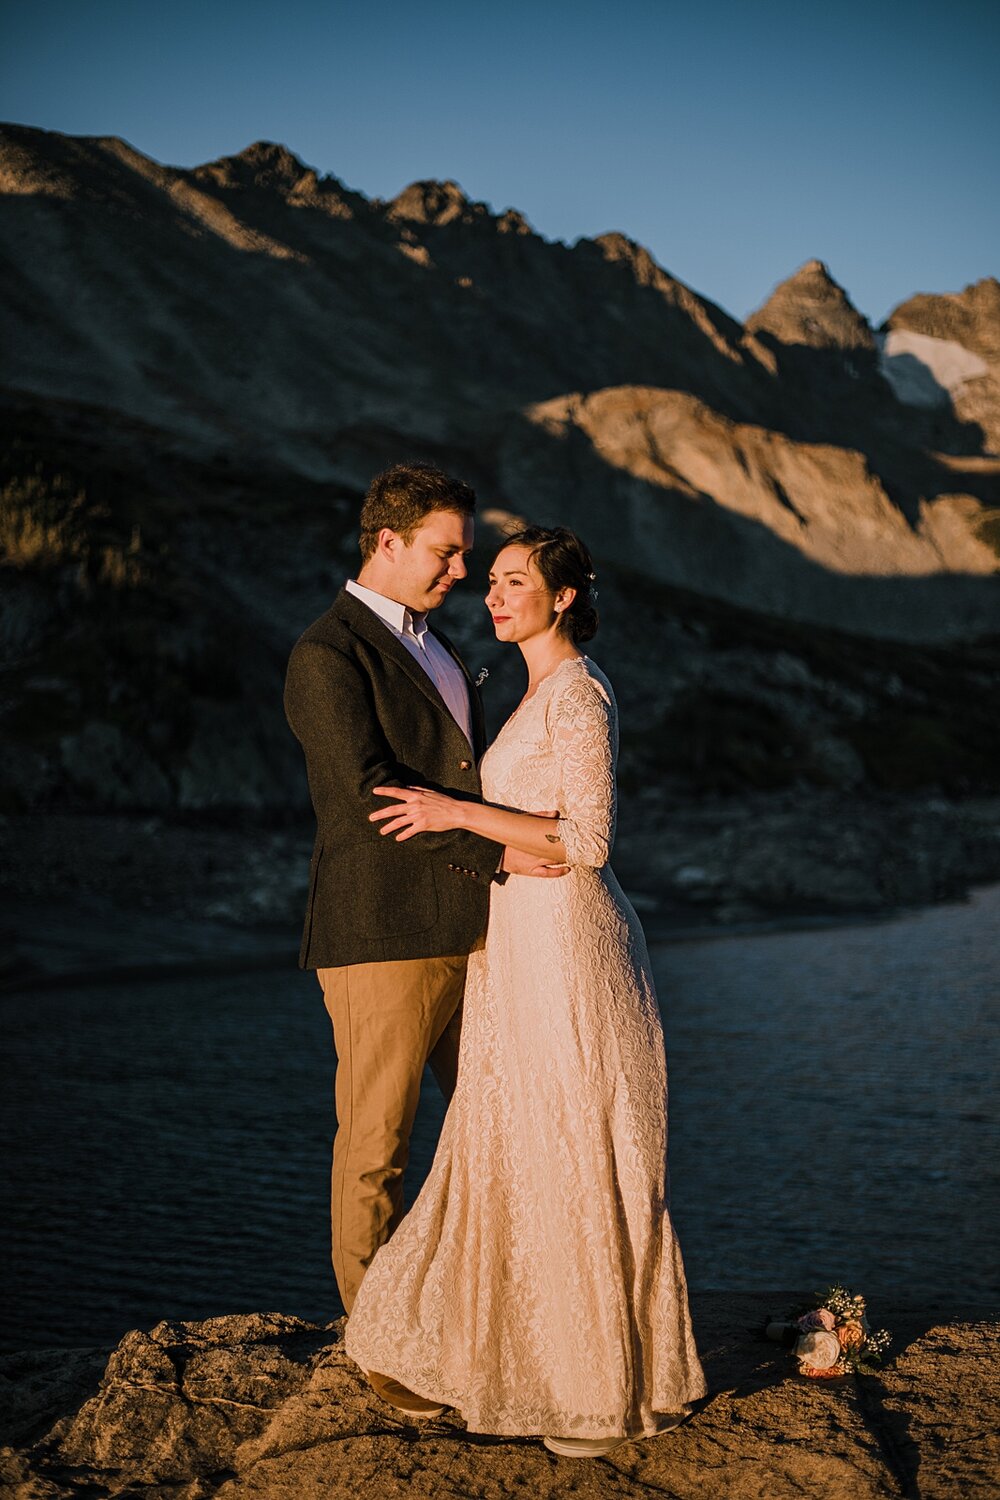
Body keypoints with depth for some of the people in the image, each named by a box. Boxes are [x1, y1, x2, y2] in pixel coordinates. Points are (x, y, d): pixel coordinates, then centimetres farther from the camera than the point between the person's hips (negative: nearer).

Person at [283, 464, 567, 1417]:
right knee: (376, 1146, 3)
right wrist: (495, 853, -20)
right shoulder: (326, 656, -12)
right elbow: (370, 797, -20)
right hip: (383, 936, -9)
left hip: (468, 933, 9)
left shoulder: (430, 642, 17)